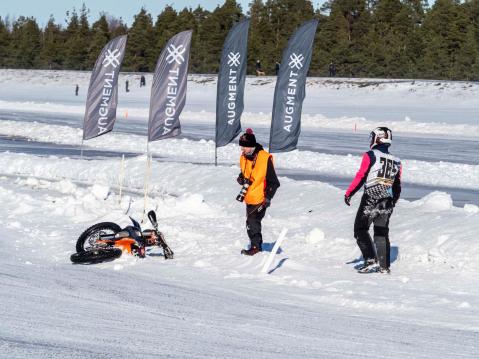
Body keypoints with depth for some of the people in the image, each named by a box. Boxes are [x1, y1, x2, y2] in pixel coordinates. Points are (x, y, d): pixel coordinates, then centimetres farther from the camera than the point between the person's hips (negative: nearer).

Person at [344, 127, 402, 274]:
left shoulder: (370, 156, -6)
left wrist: (348, 194, -1)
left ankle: (371, 260, -8)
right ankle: (384, 266, 11)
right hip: (387, 203, 5)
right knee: (382, 234, 12)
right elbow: (397, 187, 14)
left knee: (361, 230, 5)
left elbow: (360, 177, -9)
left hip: (370, 199, -5)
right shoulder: (396, 161, 10)